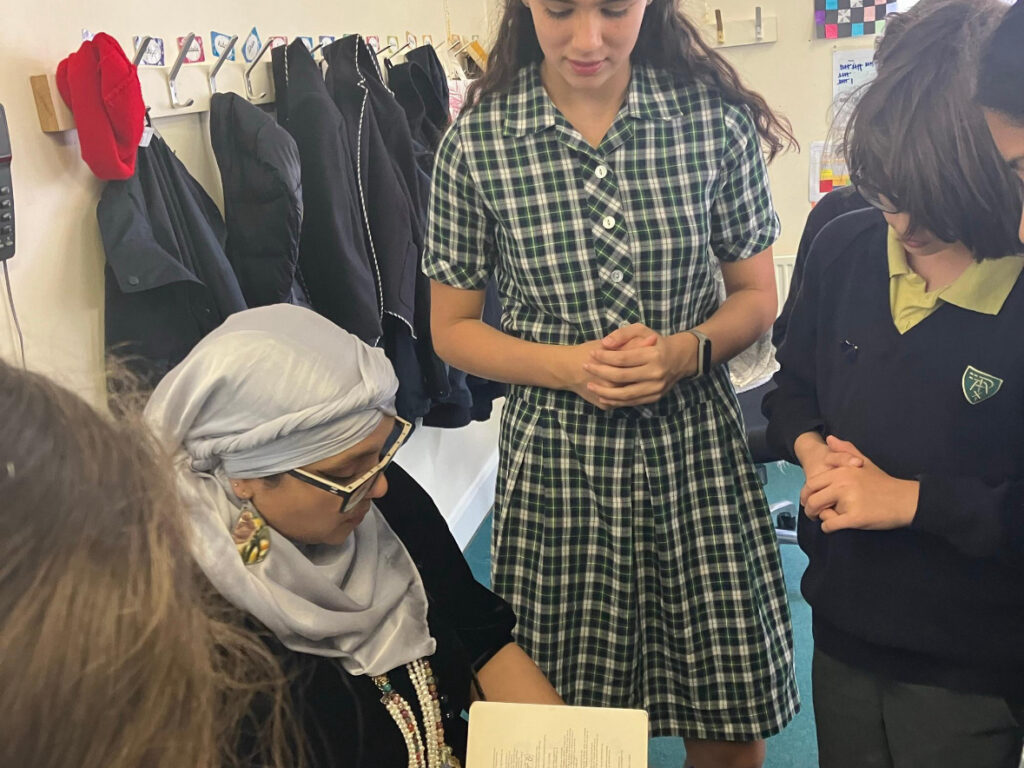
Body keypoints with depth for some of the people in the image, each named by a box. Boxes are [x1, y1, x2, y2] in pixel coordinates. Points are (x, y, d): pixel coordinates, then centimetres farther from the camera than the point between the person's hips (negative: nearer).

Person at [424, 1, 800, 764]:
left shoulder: (717, 119, -4)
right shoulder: (478, 140, -6)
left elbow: (756, 295, 5)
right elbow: (453, 327, 1)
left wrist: (687, 350, -15)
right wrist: (568, 366, -15)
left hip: (696, 445, 1)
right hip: (556, 453, -1)